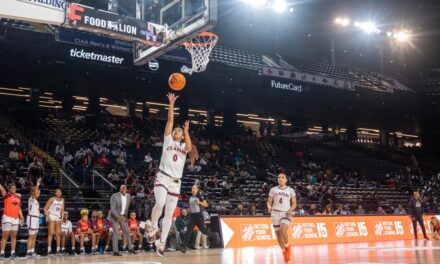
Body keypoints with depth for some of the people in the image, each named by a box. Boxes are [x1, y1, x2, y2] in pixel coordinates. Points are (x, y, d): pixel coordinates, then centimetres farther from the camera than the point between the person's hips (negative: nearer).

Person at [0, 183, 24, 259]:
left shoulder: (18, 197, 13)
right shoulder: (7, 195, -2)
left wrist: (22, 217, 13)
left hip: (16, 218, 5)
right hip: (7, 217, -5)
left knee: (14, 236, 5)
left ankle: (13, 253, 9)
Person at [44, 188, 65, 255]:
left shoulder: (62, 200, 9)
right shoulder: (52, 199, -8)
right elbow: (45, 208, -10)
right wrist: (48, 216, -18)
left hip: (58, 217, 6)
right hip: (51, 217, -6)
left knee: (58, 233, 5)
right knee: (51, 233, -11)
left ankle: (58, 250, 10)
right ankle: (49, 250, -11)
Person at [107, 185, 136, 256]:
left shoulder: (128, 196, -5)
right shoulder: (114, 196, -22)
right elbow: (112, 209, -24)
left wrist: (125, 215, 11)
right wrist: (119, 217, -34)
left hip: (123, 216, 5)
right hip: (115, 216, -5)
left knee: (127, 231, 7)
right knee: (116, 233, -12)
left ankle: (130, 248, 20)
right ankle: (115, 251, -8)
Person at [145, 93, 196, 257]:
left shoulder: (183, 147, 14)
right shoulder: (168, 140, 10)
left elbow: (189, 148, -13)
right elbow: (170, 120, 1)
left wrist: (186, 131, -13)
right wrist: (171, 104, -4)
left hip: (176, 182, 3)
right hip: (162, 178, -3)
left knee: (169, 214, 4)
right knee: (160, 203, -29)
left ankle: (161, 243, 15)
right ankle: (152, 226, -1)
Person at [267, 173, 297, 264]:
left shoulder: (290, 190, 4)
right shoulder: (273, 189, 6)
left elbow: (294, 204, 6)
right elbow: (269, 202, 8)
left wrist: (290, 209, -13)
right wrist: (269, 207, -13)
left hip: (286, 214, -2)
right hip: (275, 213, 2)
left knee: (283, 230, -26)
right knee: (278, 234, 5)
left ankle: (287, 246, 0)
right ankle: (284, 251, 26)